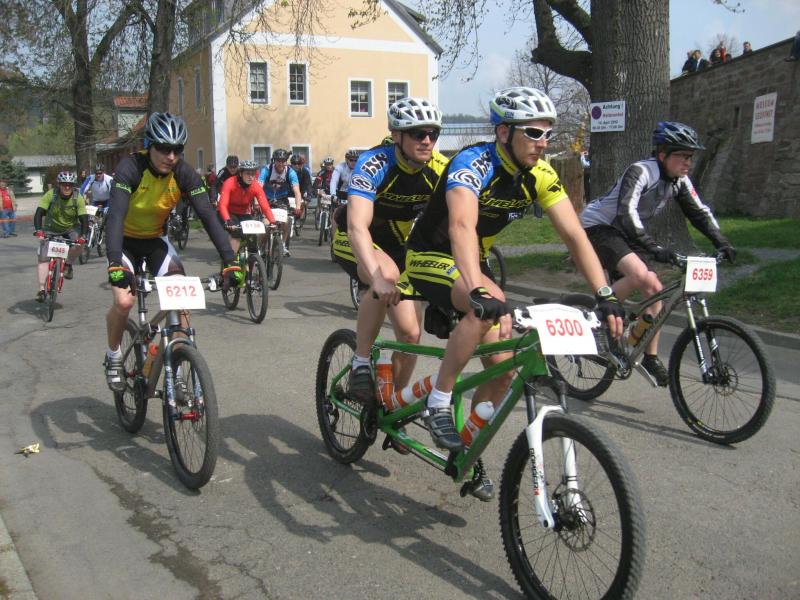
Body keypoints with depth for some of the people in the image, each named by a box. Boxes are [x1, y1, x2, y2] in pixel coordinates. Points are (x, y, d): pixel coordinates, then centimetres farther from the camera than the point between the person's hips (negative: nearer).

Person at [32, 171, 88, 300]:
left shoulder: (78, 198, -18)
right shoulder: (51, 194, -19)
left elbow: (84, 218, -23)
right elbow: (39, 213, -23)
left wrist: (83, 235, -39)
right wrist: (38, 230, -39)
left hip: (71, 229, 0)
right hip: (51, 229, 0)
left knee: (79, 243, -31)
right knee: (43, 258, -12)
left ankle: (68, 264, -3)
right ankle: (41, 290, -10)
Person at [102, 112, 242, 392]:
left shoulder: (184, 173, -19)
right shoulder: (130, 168, -28)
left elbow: (208, 216, -25)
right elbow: (115, 216, -39)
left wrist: (230, 261, -36)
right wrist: (115, 263, -53)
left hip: (155, 240, 3)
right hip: (124, 241, -3)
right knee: (124, 301, -22)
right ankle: (113, 357, 8)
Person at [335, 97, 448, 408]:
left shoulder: (440, 169, -18)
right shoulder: (375, 163, -30)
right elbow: (357, 227, -42)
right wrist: (377, 277, -57)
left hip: (396, 244, 5)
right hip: (353, 242, -4)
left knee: (410, 334, -4)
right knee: (388, 274, -38)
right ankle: (360, 364, -20)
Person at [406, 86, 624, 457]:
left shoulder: (539, 175, -10)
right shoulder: (472, 163, -29)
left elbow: (574, 235, -14)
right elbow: (462, 227, -46)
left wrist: (605, 296, -25)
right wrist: (480, 294, -60)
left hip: (467, 264, 7)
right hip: (429, 258, -6)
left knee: (502, 367, -2)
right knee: (489, 303, -37)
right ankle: (438, 405, -23)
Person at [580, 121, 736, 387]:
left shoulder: (679, 180, -1)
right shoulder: (640, 171, -25)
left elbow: (699, 212, 4)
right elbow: (626, 212, -37)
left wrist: (722, 243, -11)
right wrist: (654, 247, -46)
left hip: (625, 234, 8)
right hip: (598, 227, -8)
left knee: (655, 289, 0)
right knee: (640, 275, -32)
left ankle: (650, 358, 10)